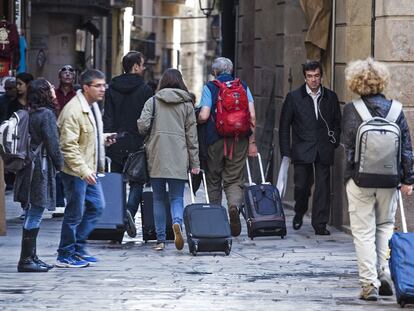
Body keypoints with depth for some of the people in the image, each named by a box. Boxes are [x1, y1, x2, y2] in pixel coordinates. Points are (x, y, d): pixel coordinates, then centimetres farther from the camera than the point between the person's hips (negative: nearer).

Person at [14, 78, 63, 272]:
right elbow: (52, 144, -14)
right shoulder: (47, 114, -13)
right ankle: (26, 260, -4)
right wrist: (60, 165, 1)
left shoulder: (29, 115, 10)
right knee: (34, 215, -5)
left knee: (32, 216, 14)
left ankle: (31, 257, 19)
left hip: (29, 168, 8)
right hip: (41, 168, -8)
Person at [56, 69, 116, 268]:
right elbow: (69, 146, -24)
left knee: (96, 207, 13)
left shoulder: (93, 106, 11)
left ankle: (78, 249, 24)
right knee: (75, 213, -2)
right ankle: (65, 257, 9)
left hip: (90, 170, 10)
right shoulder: (73, 110, -21)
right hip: (75, 171, -10)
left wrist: (103, 138, 8)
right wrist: (83, 170, -27)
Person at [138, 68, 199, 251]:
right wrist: (195, 163, 8)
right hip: (178, 158, 0)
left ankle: (160, 239, 7)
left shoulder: (152, 102, 4)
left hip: (156, 157, 0)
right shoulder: (187, 104, 6)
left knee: (159, 199, 9)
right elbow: (191, 135, 5)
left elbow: (142, 126, -5)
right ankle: (177, 222, -28)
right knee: (177, 197, 3)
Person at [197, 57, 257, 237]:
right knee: (235, 180, 5)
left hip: (215, 141, -1)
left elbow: (203, 116, -12)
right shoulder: (243, 87, 6)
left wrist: (197, 120, 12)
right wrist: (252, 141, 5)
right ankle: (235, 205, -25)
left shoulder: (209, 88, -2)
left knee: (213, 180, 13)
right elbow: (252, 116, -1)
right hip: (239, 141, 1)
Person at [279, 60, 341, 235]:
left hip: (324, 151, 1)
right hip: (302, 151, -1)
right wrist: (286, 153, -2)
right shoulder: (294, 97, 2)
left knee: (323, 187, -3)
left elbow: (337, 123, 17)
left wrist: (334, 143, 4)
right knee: (301, 185, 0)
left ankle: (320, 224, 3)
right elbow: (284, 127, 3)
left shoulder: (330, 97, 8)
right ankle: (299, 213, 29)